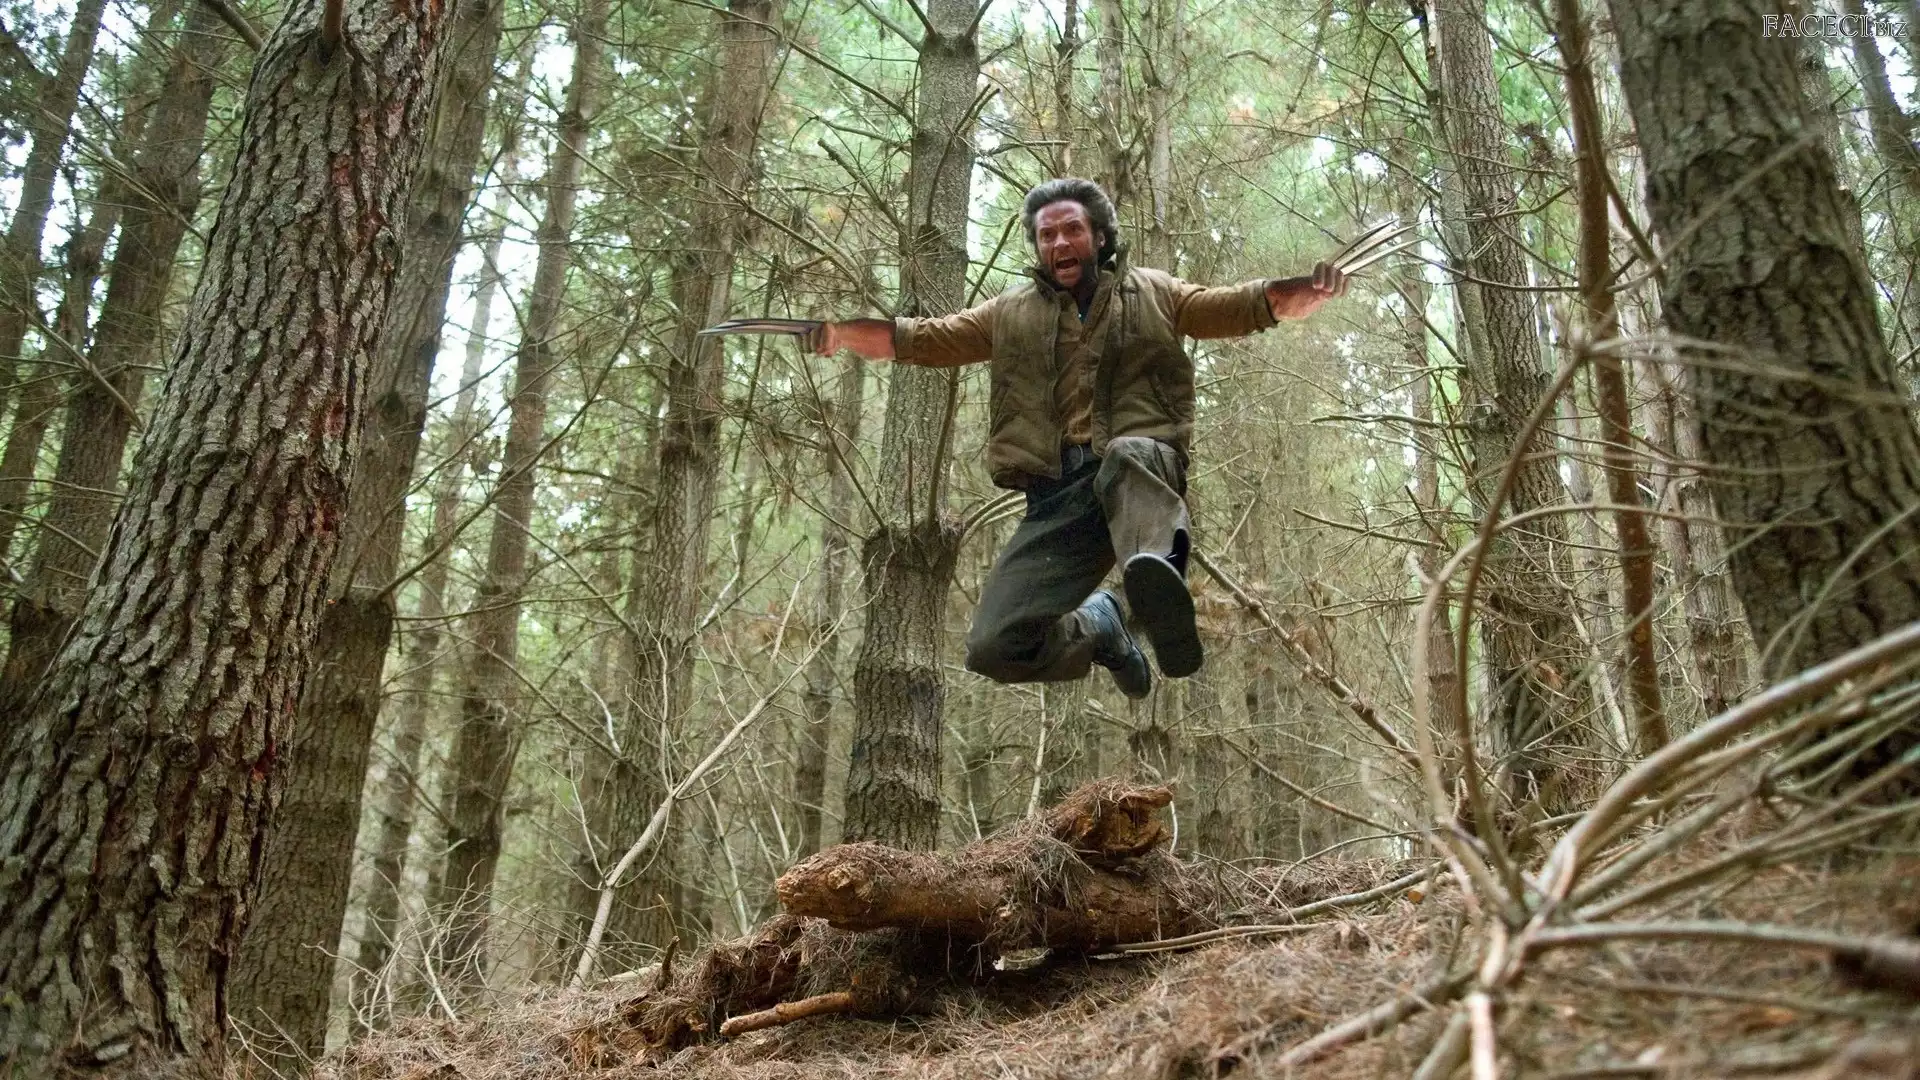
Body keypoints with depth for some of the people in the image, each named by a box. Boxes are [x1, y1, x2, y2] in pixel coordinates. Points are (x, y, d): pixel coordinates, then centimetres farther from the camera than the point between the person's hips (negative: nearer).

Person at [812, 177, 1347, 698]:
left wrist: (1308, 290, -10)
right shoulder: (1011, 312, 23)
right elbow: (921, 338, 21)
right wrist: (840, 331, 6)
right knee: (994, 649, -11)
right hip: (1058, 497, 3)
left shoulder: (1153, 293, 19)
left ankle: (1156, 567, -68)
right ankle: (1100, 627, 16)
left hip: (1143, 472, -2)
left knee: (1126, 455, -41)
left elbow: (1240, 307, 9)